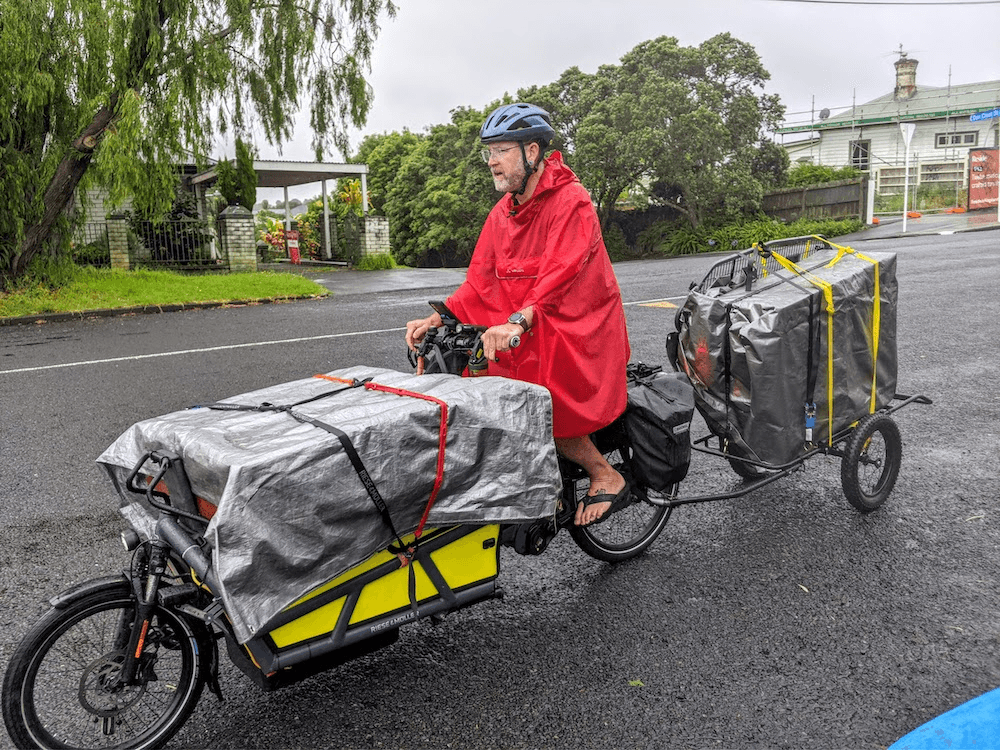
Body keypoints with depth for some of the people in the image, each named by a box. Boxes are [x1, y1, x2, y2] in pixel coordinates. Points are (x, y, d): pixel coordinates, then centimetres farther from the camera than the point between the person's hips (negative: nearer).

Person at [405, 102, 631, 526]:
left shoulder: (571, 202, -13)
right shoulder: (502, 213, 11)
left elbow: (560, 275, -28)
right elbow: (480, 281, 6)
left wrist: (517, 321, -43)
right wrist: (436, 320, -9)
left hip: (578, 332, -8)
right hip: (526, 334, 8)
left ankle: (607, 477, 0)